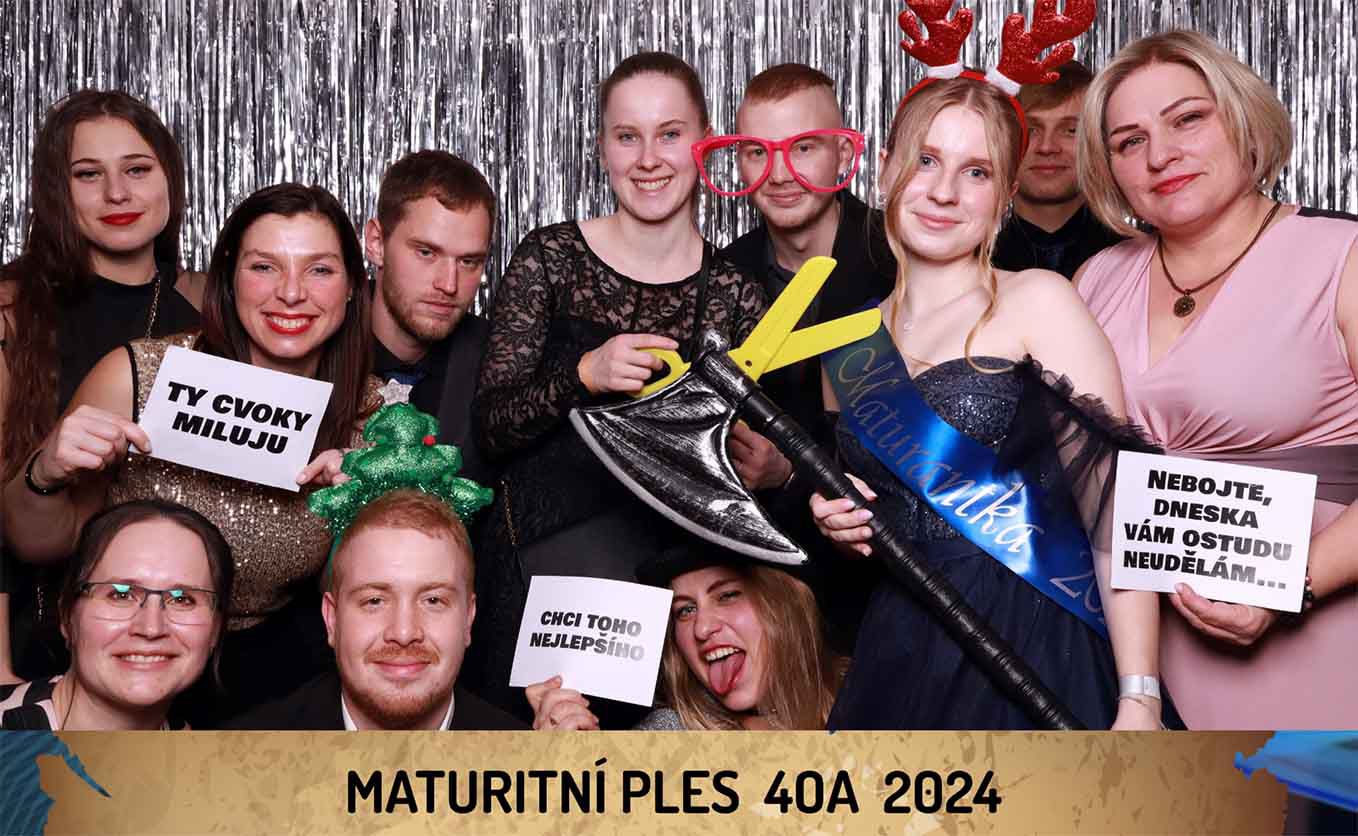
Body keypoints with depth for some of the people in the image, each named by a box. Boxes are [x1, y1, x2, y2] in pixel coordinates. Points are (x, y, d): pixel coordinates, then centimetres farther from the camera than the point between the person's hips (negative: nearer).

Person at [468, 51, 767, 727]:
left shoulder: (735, 295, 4)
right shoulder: (549, 259, 0)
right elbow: (491, 428, -5)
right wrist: (584, 375, -21)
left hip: (677, 562, 1)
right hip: (546, 557, -1)